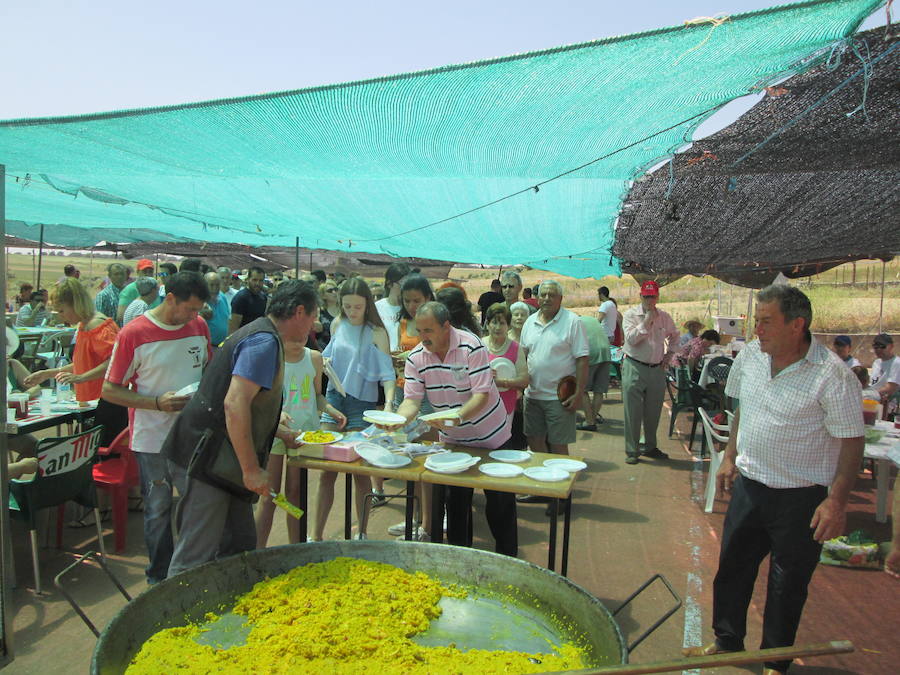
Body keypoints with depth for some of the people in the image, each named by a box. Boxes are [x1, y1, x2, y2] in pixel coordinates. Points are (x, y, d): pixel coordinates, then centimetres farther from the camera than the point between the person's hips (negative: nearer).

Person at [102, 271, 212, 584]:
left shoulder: (199, 326, 2)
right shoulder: (134, 333, -12)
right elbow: (110, 390, -8)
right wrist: (157, 403, -20)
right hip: (153, 439, -3)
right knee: (158, 510, 11)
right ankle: (158, 577, 29)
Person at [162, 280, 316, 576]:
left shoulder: (258, 334, 16)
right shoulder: (265, 341, -16)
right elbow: (234, 403, -26)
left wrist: (281, 433, 31)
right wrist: (251, 469, -22)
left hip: (219, 463, 10)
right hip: (207, 461, -10)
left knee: (240, 544, 15)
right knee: (195, 558, -2)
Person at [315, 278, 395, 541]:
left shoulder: (376, 333, -8)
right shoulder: (337, 325, 5)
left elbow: (387, 374, -14)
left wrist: (389, 403, -30)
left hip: (362, 403, -3)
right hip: (333, 398, 4)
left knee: (361, 472, 4)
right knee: (326, 472, 4)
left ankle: (361, 533, 20)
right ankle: (317, 535, 13)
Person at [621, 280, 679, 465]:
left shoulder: (664, 317, 8)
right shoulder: (630, 315, -5)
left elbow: (675, 335, 26)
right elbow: (631, 339, -18)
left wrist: (669, 354, 15)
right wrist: (647, 322, -19)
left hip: (657, 370, 4)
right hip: (635, 368, -4)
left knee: (653, 412, 12)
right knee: (633, 412, -2)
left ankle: (650, 447, 27)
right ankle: (631, 451, 6)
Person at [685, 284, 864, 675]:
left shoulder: (833, 376, -19)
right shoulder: (750, 356, -2)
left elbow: (852, 441, -14)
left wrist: (836, 501, -20)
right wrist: (730, 457, 11)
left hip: (802, 497, -5)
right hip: (749, 484, 5)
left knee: (788, 583, 11)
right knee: (732, 567, 16)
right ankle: (727, 641, 37)